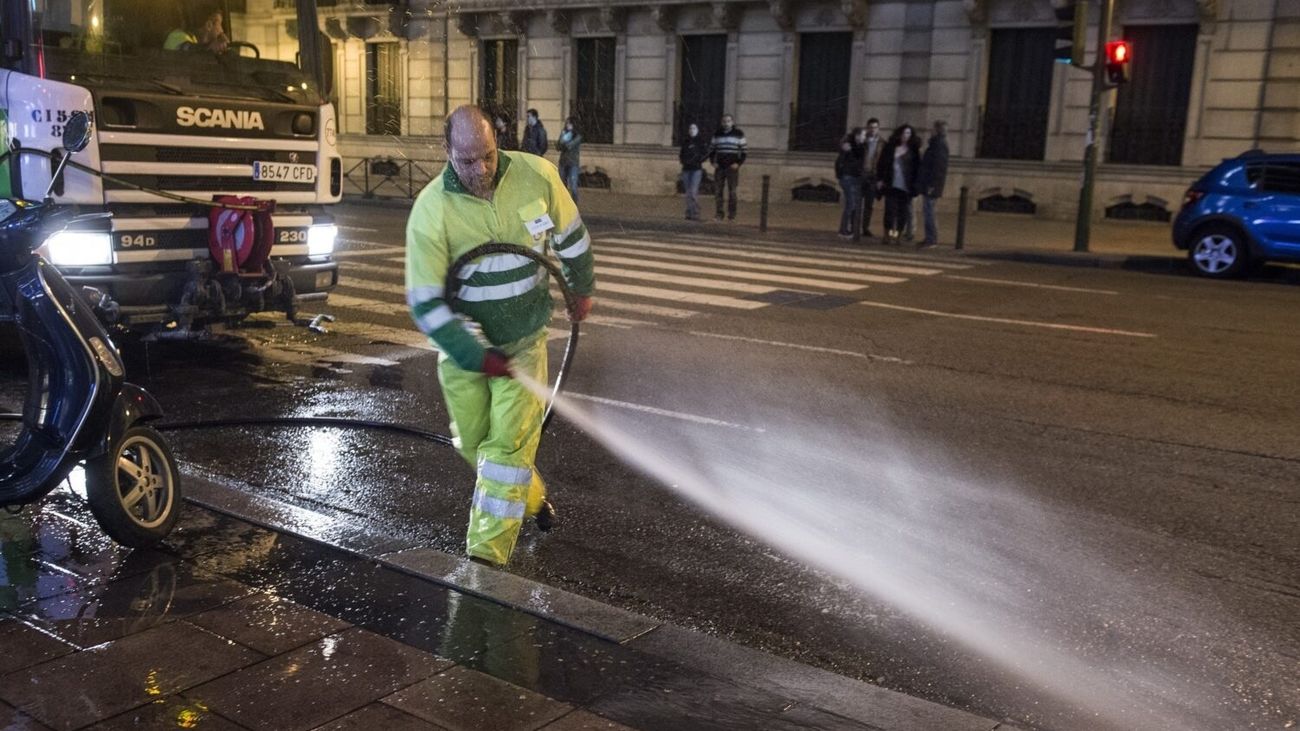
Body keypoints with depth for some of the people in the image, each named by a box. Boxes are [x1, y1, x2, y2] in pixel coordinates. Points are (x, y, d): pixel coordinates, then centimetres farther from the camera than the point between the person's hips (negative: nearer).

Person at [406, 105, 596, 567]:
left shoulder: (537, 177, -14)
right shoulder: (431, 211, -21)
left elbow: (570, 237, 6)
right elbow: (425, 303, -20)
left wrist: (582, 289, 18)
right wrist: (478, 357, -25)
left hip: (523, 339, 0)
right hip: (461, 345, 0)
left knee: (508, 444, -6)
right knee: (474, 442, 12)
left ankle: (487, 554, 1)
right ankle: (533, 499, 39)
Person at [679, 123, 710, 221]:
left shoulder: (701, 141, 0)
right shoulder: (685, 141, 14)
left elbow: (706, 154, -2)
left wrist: (697, 160, -15)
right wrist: (682, 159, 2)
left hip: (696, 169, -5)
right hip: (686, 169, 5)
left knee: (693, 192, -15)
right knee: (688, 192, 7)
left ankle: (695, 214, -14)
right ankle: (689, 213, 12)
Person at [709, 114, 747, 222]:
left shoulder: (738, 134, 1)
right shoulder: (717, 134, 10)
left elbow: (743, 150, 1)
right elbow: (711, 149, 16)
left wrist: (738, 163, -9)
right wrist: (713, 161, 3)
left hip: (732, 167, -3)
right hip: (719, 167, 3)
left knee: (732, 191, -4)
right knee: (718, 190, 2)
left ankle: (731, 214, -1)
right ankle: (719, 213, 6)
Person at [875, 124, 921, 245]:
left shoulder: (913, 150, 6)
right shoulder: (890, 147, 7)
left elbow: (917, 167, 5)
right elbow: (881, 164, 8)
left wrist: (915, 184, -2)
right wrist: (880, 179, -1)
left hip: (906, 187, 0)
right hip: (891, 185, 0)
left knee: (903, 212, -1)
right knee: (890, 210, -3)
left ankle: (897, 235, 6)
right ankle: (888, 234, 1)